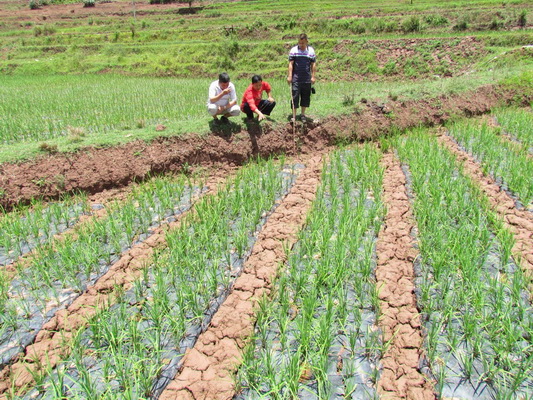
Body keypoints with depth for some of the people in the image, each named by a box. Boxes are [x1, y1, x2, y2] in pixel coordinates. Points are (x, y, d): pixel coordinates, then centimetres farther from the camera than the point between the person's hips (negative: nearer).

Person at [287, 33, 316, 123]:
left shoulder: (311, 51, 5)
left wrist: (313, 76, 4)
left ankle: (303, 114, 23)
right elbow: (291, 64, 0)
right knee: (295, 97, -4)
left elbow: (313, 65, 9)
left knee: (306, 97, 9)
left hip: (307, 79, 2)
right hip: (296, 79, -2)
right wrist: (290, 76, -6)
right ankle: (294, 116, 1)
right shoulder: (294, 50, 0)